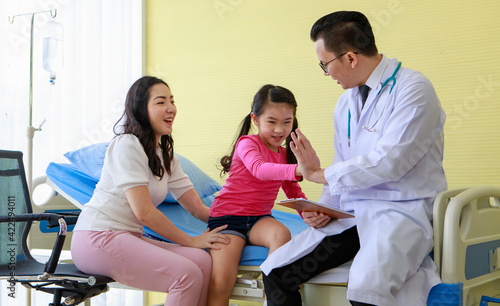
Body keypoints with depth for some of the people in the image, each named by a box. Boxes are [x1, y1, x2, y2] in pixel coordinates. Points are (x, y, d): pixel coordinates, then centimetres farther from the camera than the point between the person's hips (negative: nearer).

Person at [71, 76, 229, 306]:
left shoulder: (165, 155, 15)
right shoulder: (127, 145, -12)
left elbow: (197, 208, 10)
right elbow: (143, 212, -18)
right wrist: (191, 241, -13)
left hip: (130, 236, 8)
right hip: (97, 237, -8)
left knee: (203, 261, -15)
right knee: (188, 274, -24)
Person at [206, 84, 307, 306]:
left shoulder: (285, 155, 13)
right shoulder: (247, 143, -7)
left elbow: (295, 193, 14)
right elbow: (259, 169, -29)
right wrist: (297, 170, -47)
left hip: (259, 220, 5)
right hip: (227, 217, -4)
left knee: (281, 234, -31)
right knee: (220, 284, -23)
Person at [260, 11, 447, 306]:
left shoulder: (413, 88, -9)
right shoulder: (345, 104, 16)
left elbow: (389, 162, -19)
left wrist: (318, 174, -9)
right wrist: (324, 209, -1)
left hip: (402, 210, -7)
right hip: (351, 213, 7)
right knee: (275, 272, -8)